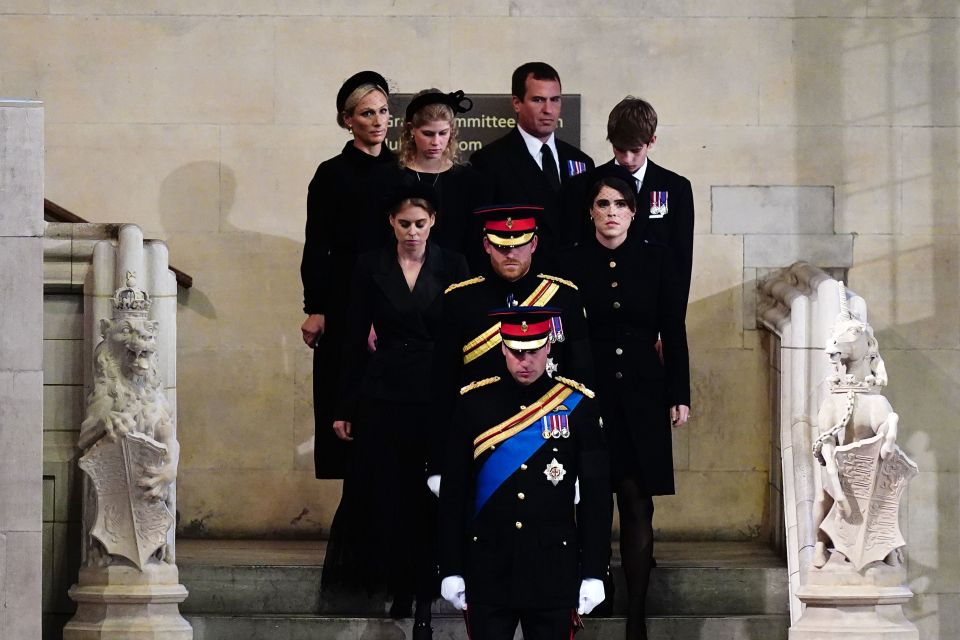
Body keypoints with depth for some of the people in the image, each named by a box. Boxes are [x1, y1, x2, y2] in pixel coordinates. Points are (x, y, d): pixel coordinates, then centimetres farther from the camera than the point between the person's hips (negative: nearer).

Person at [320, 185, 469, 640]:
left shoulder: (452, 267, 1)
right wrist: (344, 409, 2)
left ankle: (423, 601, 4)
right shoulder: (371, 267, 2)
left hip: (436, 396, -1)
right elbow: (355, 339, 4)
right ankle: (398, 587, 17)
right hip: (383, 394, 1)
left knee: (428, 498, -1)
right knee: (385, 495, 3)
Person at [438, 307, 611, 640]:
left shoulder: (576, 405, 1)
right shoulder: (475, 403, 2)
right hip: (488, 568, 0)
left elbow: (597, 496, 3)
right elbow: (452, 492, 5)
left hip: (554, 569, 0)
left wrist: (593, 573, -1)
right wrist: (451, 570, 1)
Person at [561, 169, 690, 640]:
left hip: (641, 395, 1)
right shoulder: (572, 263, 1)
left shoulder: (655, 259, 3)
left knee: (638, 504, 0)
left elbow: (674, 331, 6)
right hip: (589, 393, -1)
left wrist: (679, 395, 3)